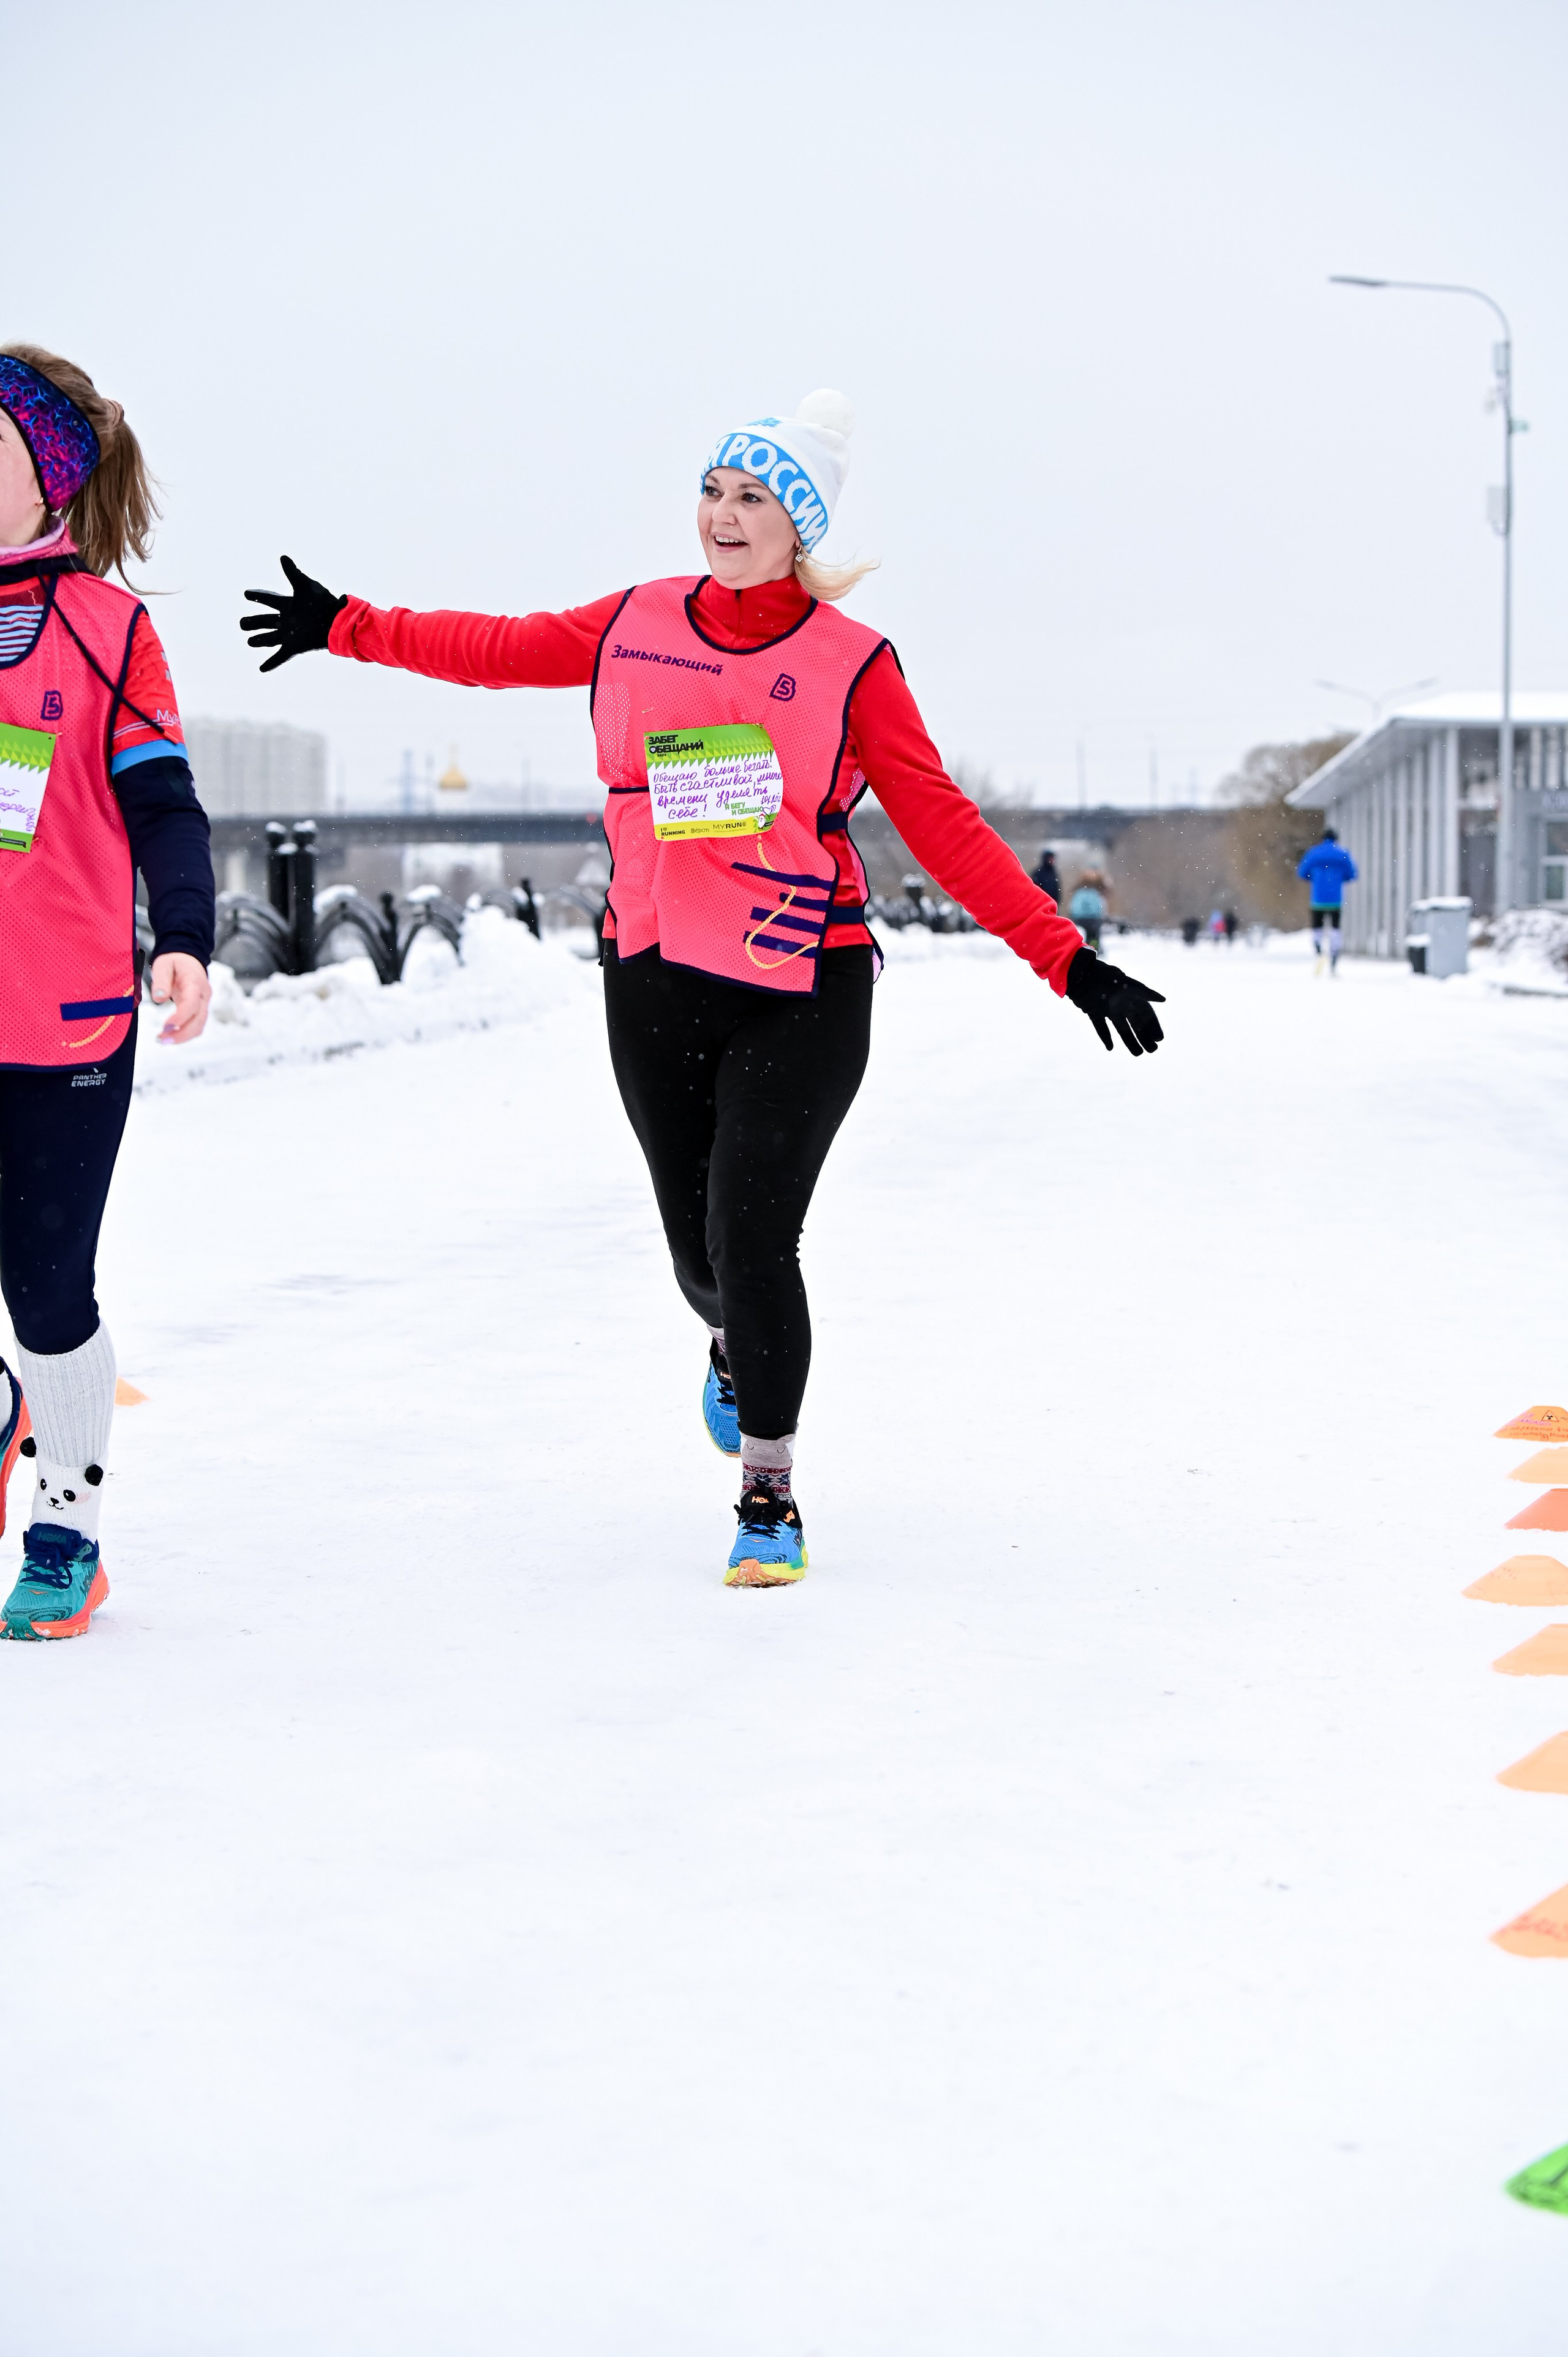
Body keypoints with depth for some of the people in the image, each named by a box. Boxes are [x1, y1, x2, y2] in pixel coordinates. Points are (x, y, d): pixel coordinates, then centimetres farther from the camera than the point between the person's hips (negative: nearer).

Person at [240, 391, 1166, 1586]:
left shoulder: (850, 663, -6)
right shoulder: (636, 626, 4)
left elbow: (944, 827, -7)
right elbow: (496, 649, 19)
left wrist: (1067, 958, -13)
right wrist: (346, 625, 26)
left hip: (804, 993, -3)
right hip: (658, 989, 3)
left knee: (752, 1235, -14)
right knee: (702, 1253, 10)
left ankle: (771, 1499, 4)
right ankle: (734, 1349, 50)